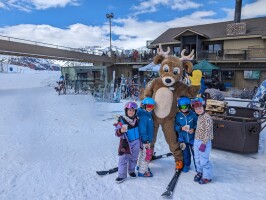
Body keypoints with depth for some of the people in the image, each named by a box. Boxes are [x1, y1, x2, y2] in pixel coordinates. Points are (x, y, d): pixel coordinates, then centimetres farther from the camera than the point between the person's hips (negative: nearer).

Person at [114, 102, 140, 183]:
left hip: (136, 143, 4)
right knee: (123, 159, 0)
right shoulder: (121, 120, -15)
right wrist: (121, 131, -37)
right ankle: (122, 175, 13)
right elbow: (117, 133, -16)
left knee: (133, 158, 16)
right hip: (126, 143, -4)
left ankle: (131, 170, 35)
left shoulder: (136, 120, 1)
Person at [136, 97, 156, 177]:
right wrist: (145, 141, -22)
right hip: (144, 140, -10)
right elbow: (142, 130, -25)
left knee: (142, 153, 23)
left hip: (147, 139, 10)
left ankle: (140, 166, 40)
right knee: (146, 154, -1)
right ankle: (142, 171, 10)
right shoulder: (143, 117, -23)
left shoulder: (148, 115, 8)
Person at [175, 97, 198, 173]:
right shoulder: (178, 115, -8)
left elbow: (197, 124, -2)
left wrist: (194, 129, -20)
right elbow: (175, 126, -5)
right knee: (185, 153, 17)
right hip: (183, 138, 1)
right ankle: (186, 165, 39)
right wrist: (181, 128, -22)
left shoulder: (193, 114, -11)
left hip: (192, 138, -1)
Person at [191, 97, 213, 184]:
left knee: (204, 160, -1)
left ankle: (207, 176, 17)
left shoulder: (207, 117, -18)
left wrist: (204, 143, -20)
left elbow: (207, 132, -19)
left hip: (204, 142, -8)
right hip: (196, 141, 9)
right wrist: (196, 141, 18)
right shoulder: (199, 117, 10)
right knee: (197, 159, 19)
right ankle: (200, 172, 38)